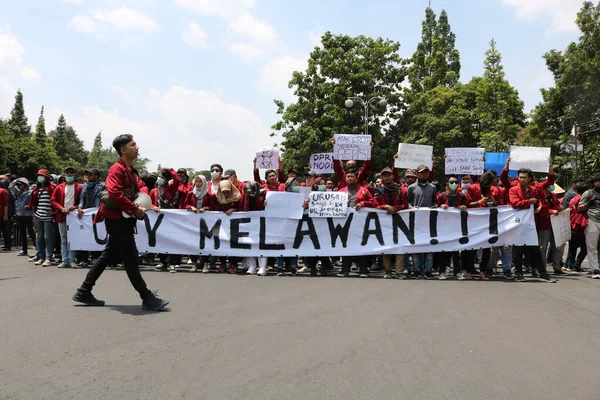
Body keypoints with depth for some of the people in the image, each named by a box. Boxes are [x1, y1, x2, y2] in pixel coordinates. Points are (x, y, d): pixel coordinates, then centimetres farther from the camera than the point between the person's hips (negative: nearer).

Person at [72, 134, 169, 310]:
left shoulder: (130, 170, 15)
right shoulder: (117, 169, -15)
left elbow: (138, 187, 26)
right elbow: (115, 193, -28)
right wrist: (136, 210, -22)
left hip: (122, 218, 10)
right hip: (117, 219, -10)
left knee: (109, 255, 15)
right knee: (130, 258, -4)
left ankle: (84, 292, 25)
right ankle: (147, 298, 2)